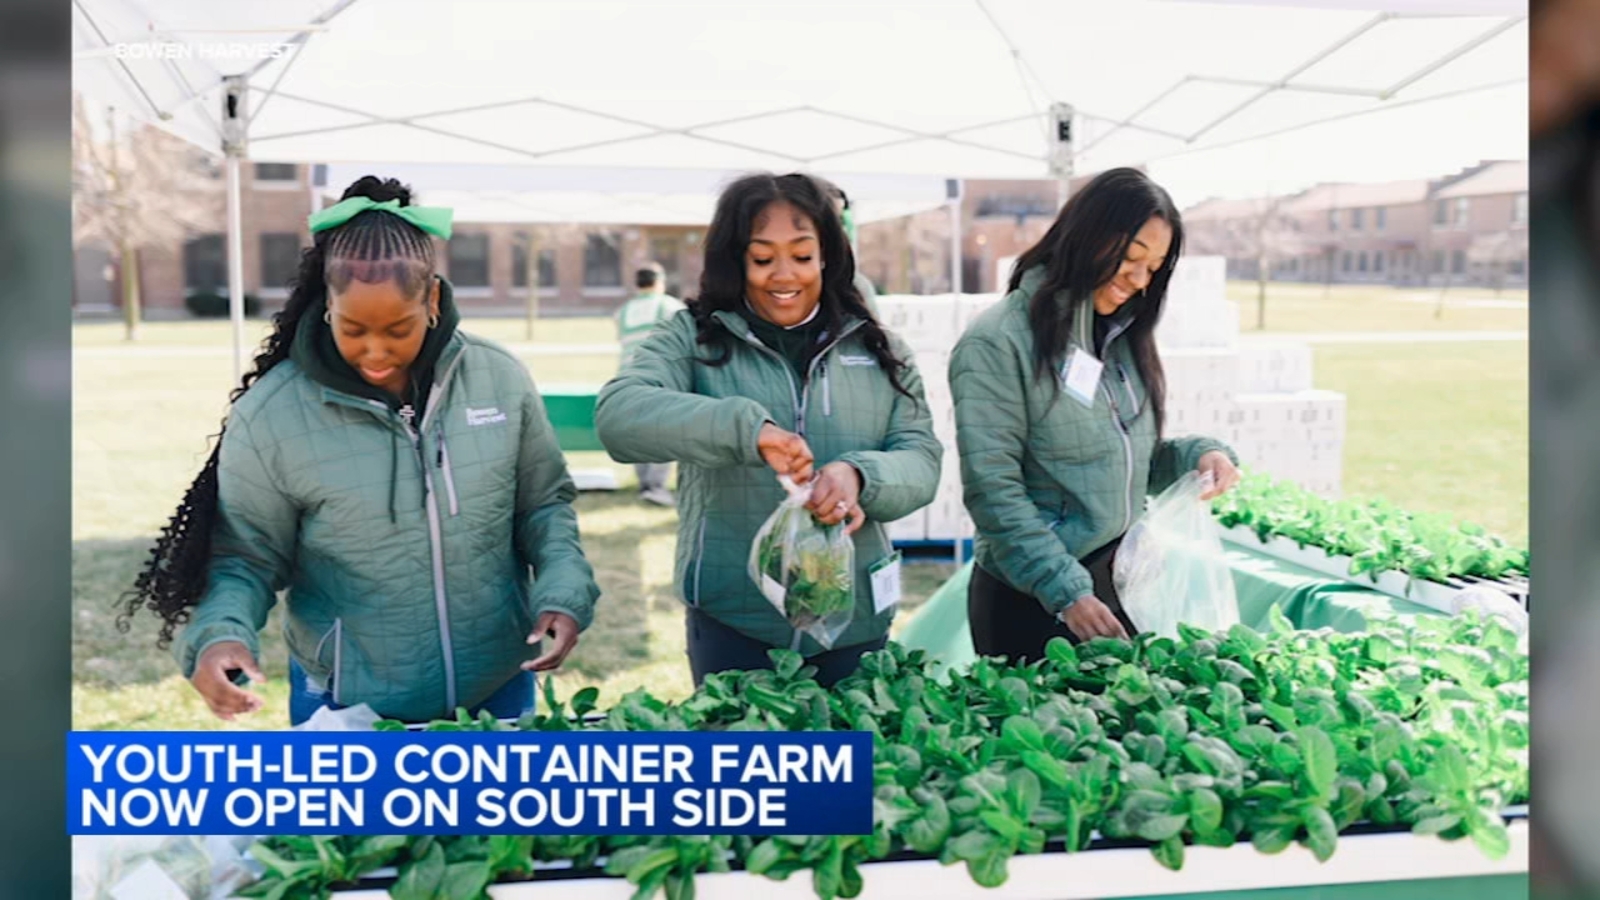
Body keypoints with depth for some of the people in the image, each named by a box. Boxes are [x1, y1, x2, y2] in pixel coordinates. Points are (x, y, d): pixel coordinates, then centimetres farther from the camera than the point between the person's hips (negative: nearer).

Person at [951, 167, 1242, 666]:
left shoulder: (1123, 336, 11)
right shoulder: (997, 343, -13)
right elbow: (993, 489, -18)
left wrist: (1197, 454, -3)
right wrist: (1066, 591, -21)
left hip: (1123, 583, 7)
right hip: (1032, 601, -7)